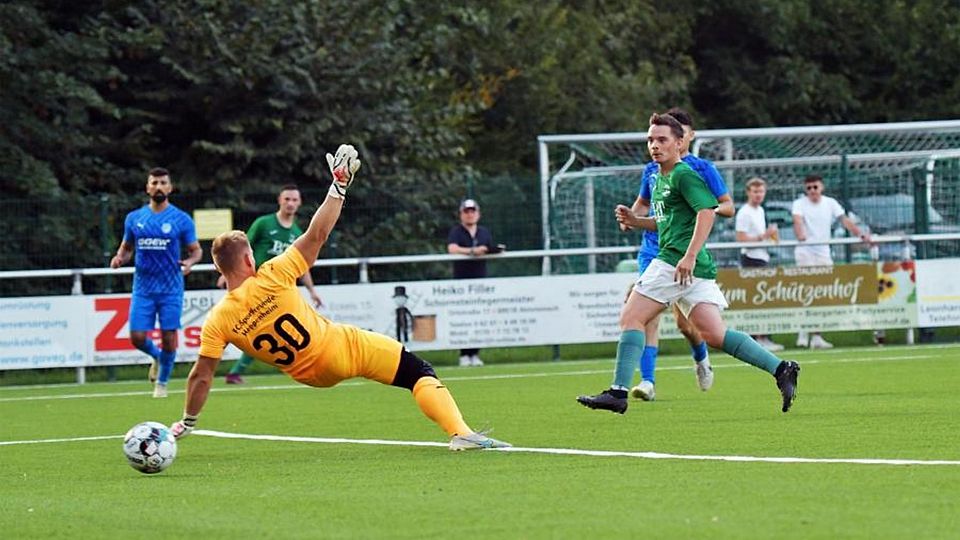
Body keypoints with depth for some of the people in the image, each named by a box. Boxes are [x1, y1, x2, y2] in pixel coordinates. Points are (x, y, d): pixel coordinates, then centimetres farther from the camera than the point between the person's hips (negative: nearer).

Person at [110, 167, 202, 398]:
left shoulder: (181, 219, -1)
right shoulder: (134, 218, 7)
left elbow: (196, 250, 5)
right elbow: (126, 248, 17)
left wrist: (190, 261, -17)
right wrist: (120, 258, -6)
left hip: (171, 289, -2)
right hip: (143, 288, 2)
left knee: (168, 336, -3)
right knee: (138, 337, -5)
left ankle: (162, 382, 18)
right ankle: (156, 356, 29)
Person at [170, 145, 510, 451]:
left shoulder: (217, 321, -13)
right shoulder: (271, 279, -22)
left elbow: (201, 377, -10)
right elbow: (317, 236, -15)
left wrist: (186, 423, 4)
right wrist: (340, 185, -5)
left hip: (313, 374, 6)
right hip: (343, 348, -6)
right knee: (419, 373, 2)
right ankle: (461, 433, -11)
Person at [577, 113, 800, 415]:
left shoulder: (683, 175, -6)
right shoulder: (659, 178, 24)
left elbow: (707, 211, -19)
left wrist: (690, 256, -26)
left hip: (675, 263, -10)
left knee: (631, 318, -7)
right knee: (714, 335, 4)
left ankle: (618, 392, -11)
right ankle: (781, 370, -1)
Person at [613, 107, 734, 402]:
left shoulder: (703, 168, 1)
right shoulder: (652, 170, 11)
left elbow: (728, 207, 3)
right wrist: (630, 218, 6)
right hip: (653, 250, 3)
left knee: (684, 321, -2)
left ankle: (701, 359, 31)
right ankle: (648, 382, -15)